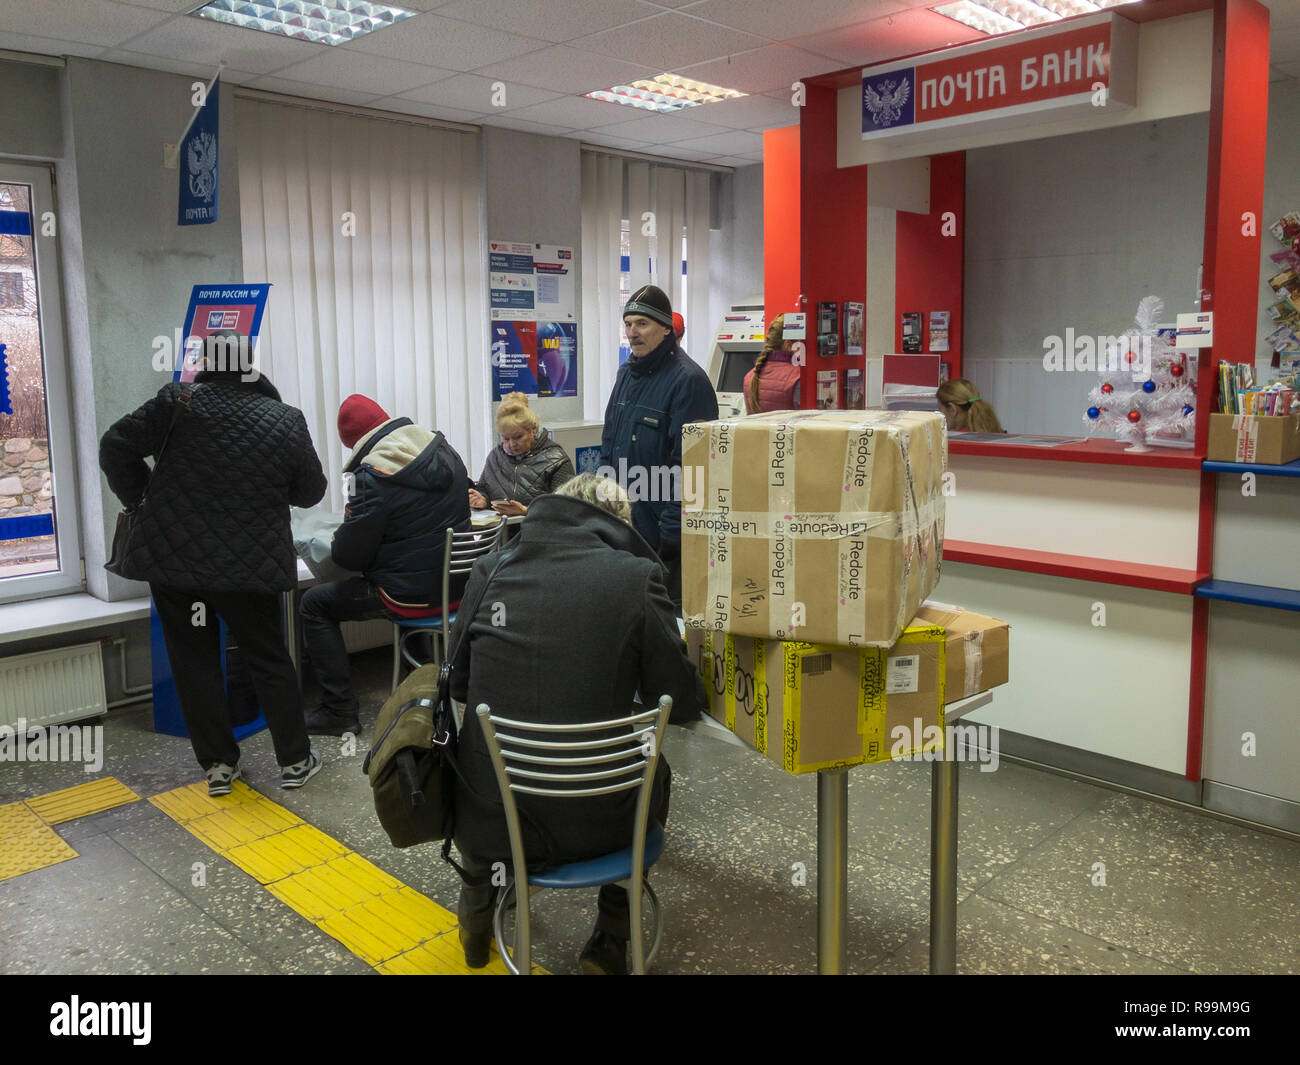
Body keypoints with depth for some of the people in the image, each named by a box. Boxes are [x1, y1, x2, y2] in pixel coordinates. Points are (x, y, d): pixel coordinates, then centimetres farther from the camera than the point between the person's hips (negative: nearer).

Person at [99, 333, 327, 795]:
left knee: (194, 662, 12)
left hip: (172, 557, 0)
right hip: (249, 564, 0)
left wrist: (138, 499, 10)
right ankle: (295, 760, 20)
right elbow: (310, 492, 7)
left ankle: (218, 764, 19)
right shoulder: (286, 420, 0)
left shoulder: (178, 401, -4)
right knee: (269, 659, 13)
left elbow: (116, 446, -5)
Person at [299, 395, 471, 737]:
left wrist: (335, 543, 8)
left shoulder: (373, 477, -19)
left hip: (412, 596, -8)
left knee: (315, 603, 8)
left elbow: (350, 556, -16)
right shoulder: (443, 450, 3)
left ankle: (340, 711, 6)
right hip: (457, 586, 8)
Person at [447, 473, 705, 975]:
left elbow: (458, 683, 9)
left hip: (490, 825, 2)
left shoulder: (490, 570, -4)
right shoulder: (636, 576, -12)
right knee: (654, 768, 32)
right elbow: (682, 704, -6)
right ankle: (611, 939, 33)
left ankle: (477, 914, 49)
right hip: (595, 826, -1)